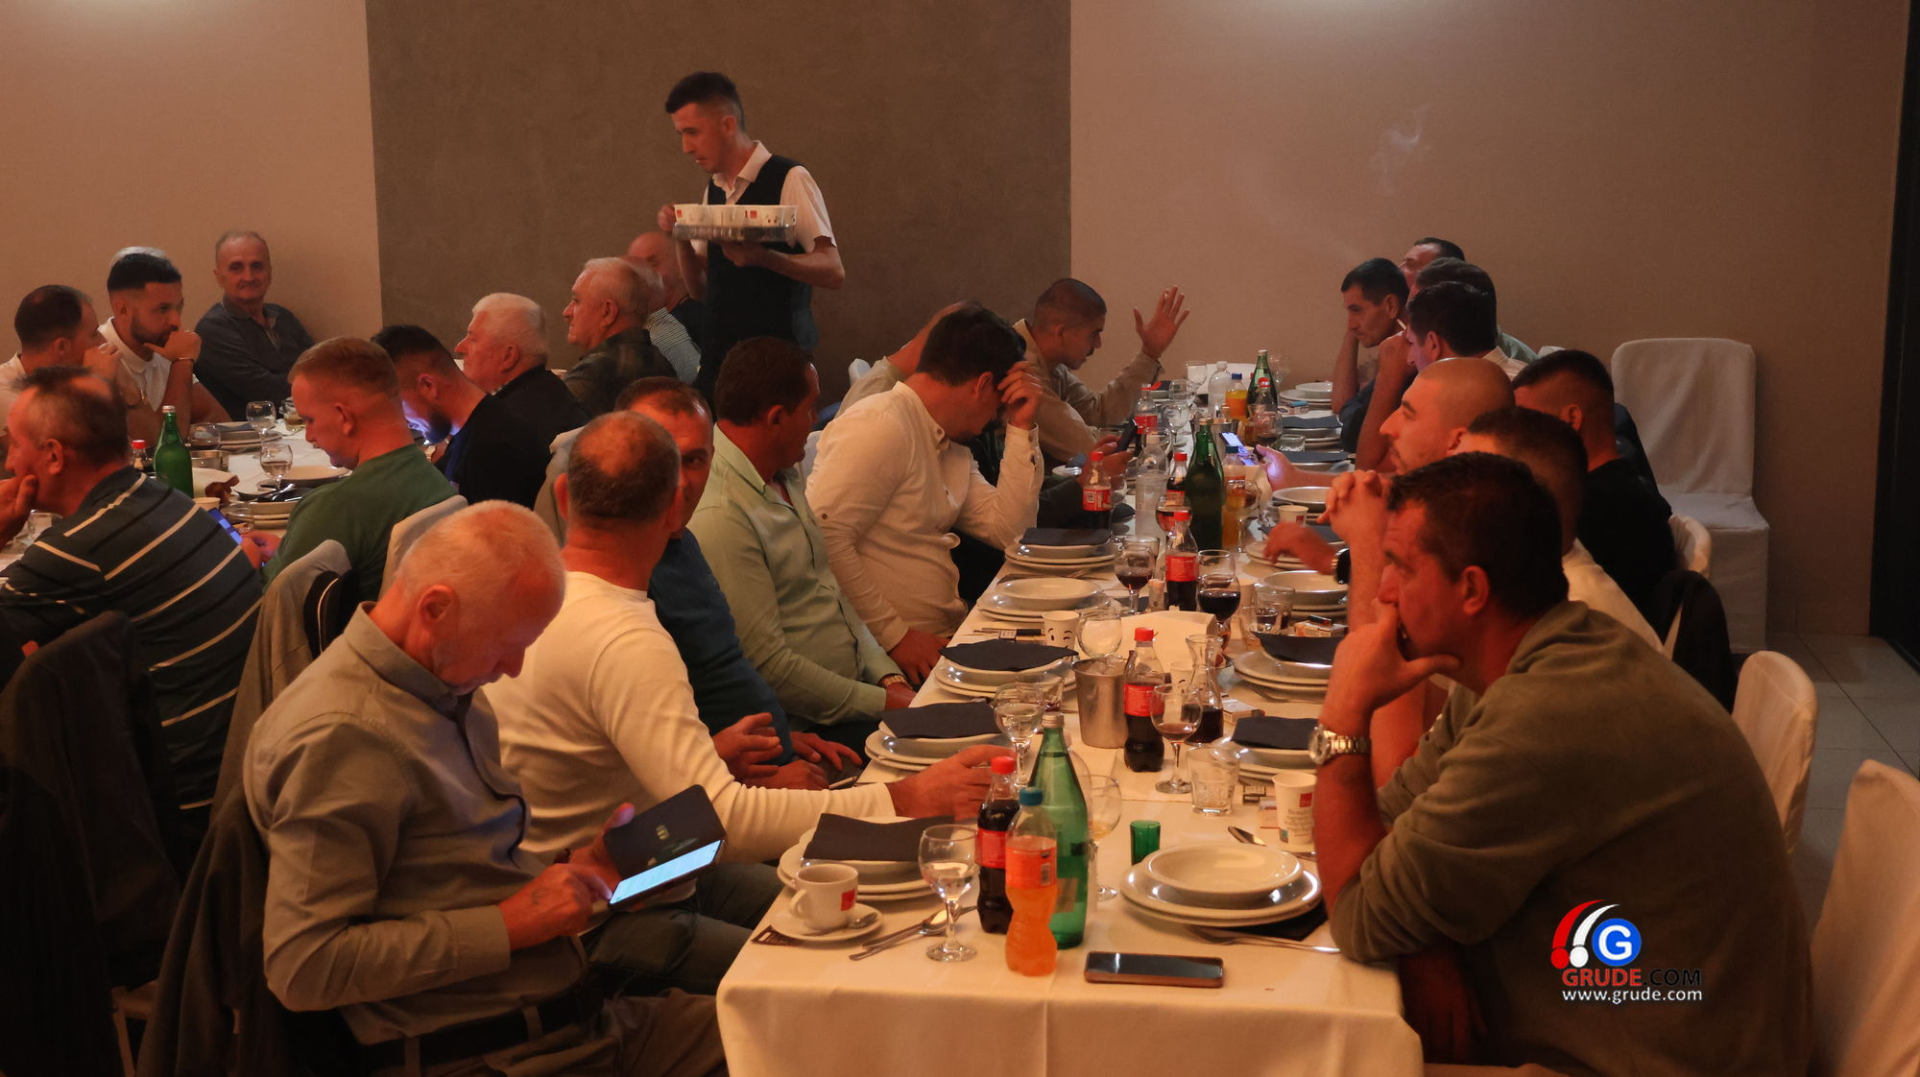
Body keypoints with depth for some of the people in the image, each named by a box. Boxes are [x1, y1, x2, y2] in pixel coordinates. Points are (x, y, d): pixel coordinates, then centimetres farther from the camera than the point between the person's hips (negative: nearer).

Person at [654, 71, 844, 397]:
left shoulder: (788, 179, -8)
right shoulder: (714, 190, 13)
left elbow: (833, 271, -16)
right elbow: (700, 288, 16)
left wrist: (763, 256, -30)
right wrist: (680, 238, -2)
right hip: (718, 358, 6)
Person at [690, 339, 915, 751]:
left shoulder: (788, 476, 11)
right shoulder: (720, 516, -21)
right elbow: (769, 665, -20)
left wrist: (890, 677, 5)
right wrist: (882, 702, -13)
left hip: (858, 683, 9)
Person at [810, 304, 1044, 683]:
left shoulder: (952, 447, 17)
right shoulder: (880, 426, -14)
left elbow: (1008, 531, 11)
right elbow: (826, 540, -23)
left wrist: (1020, 429, 8)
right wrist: (894, 634, -20)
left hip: (947, 635, 9)